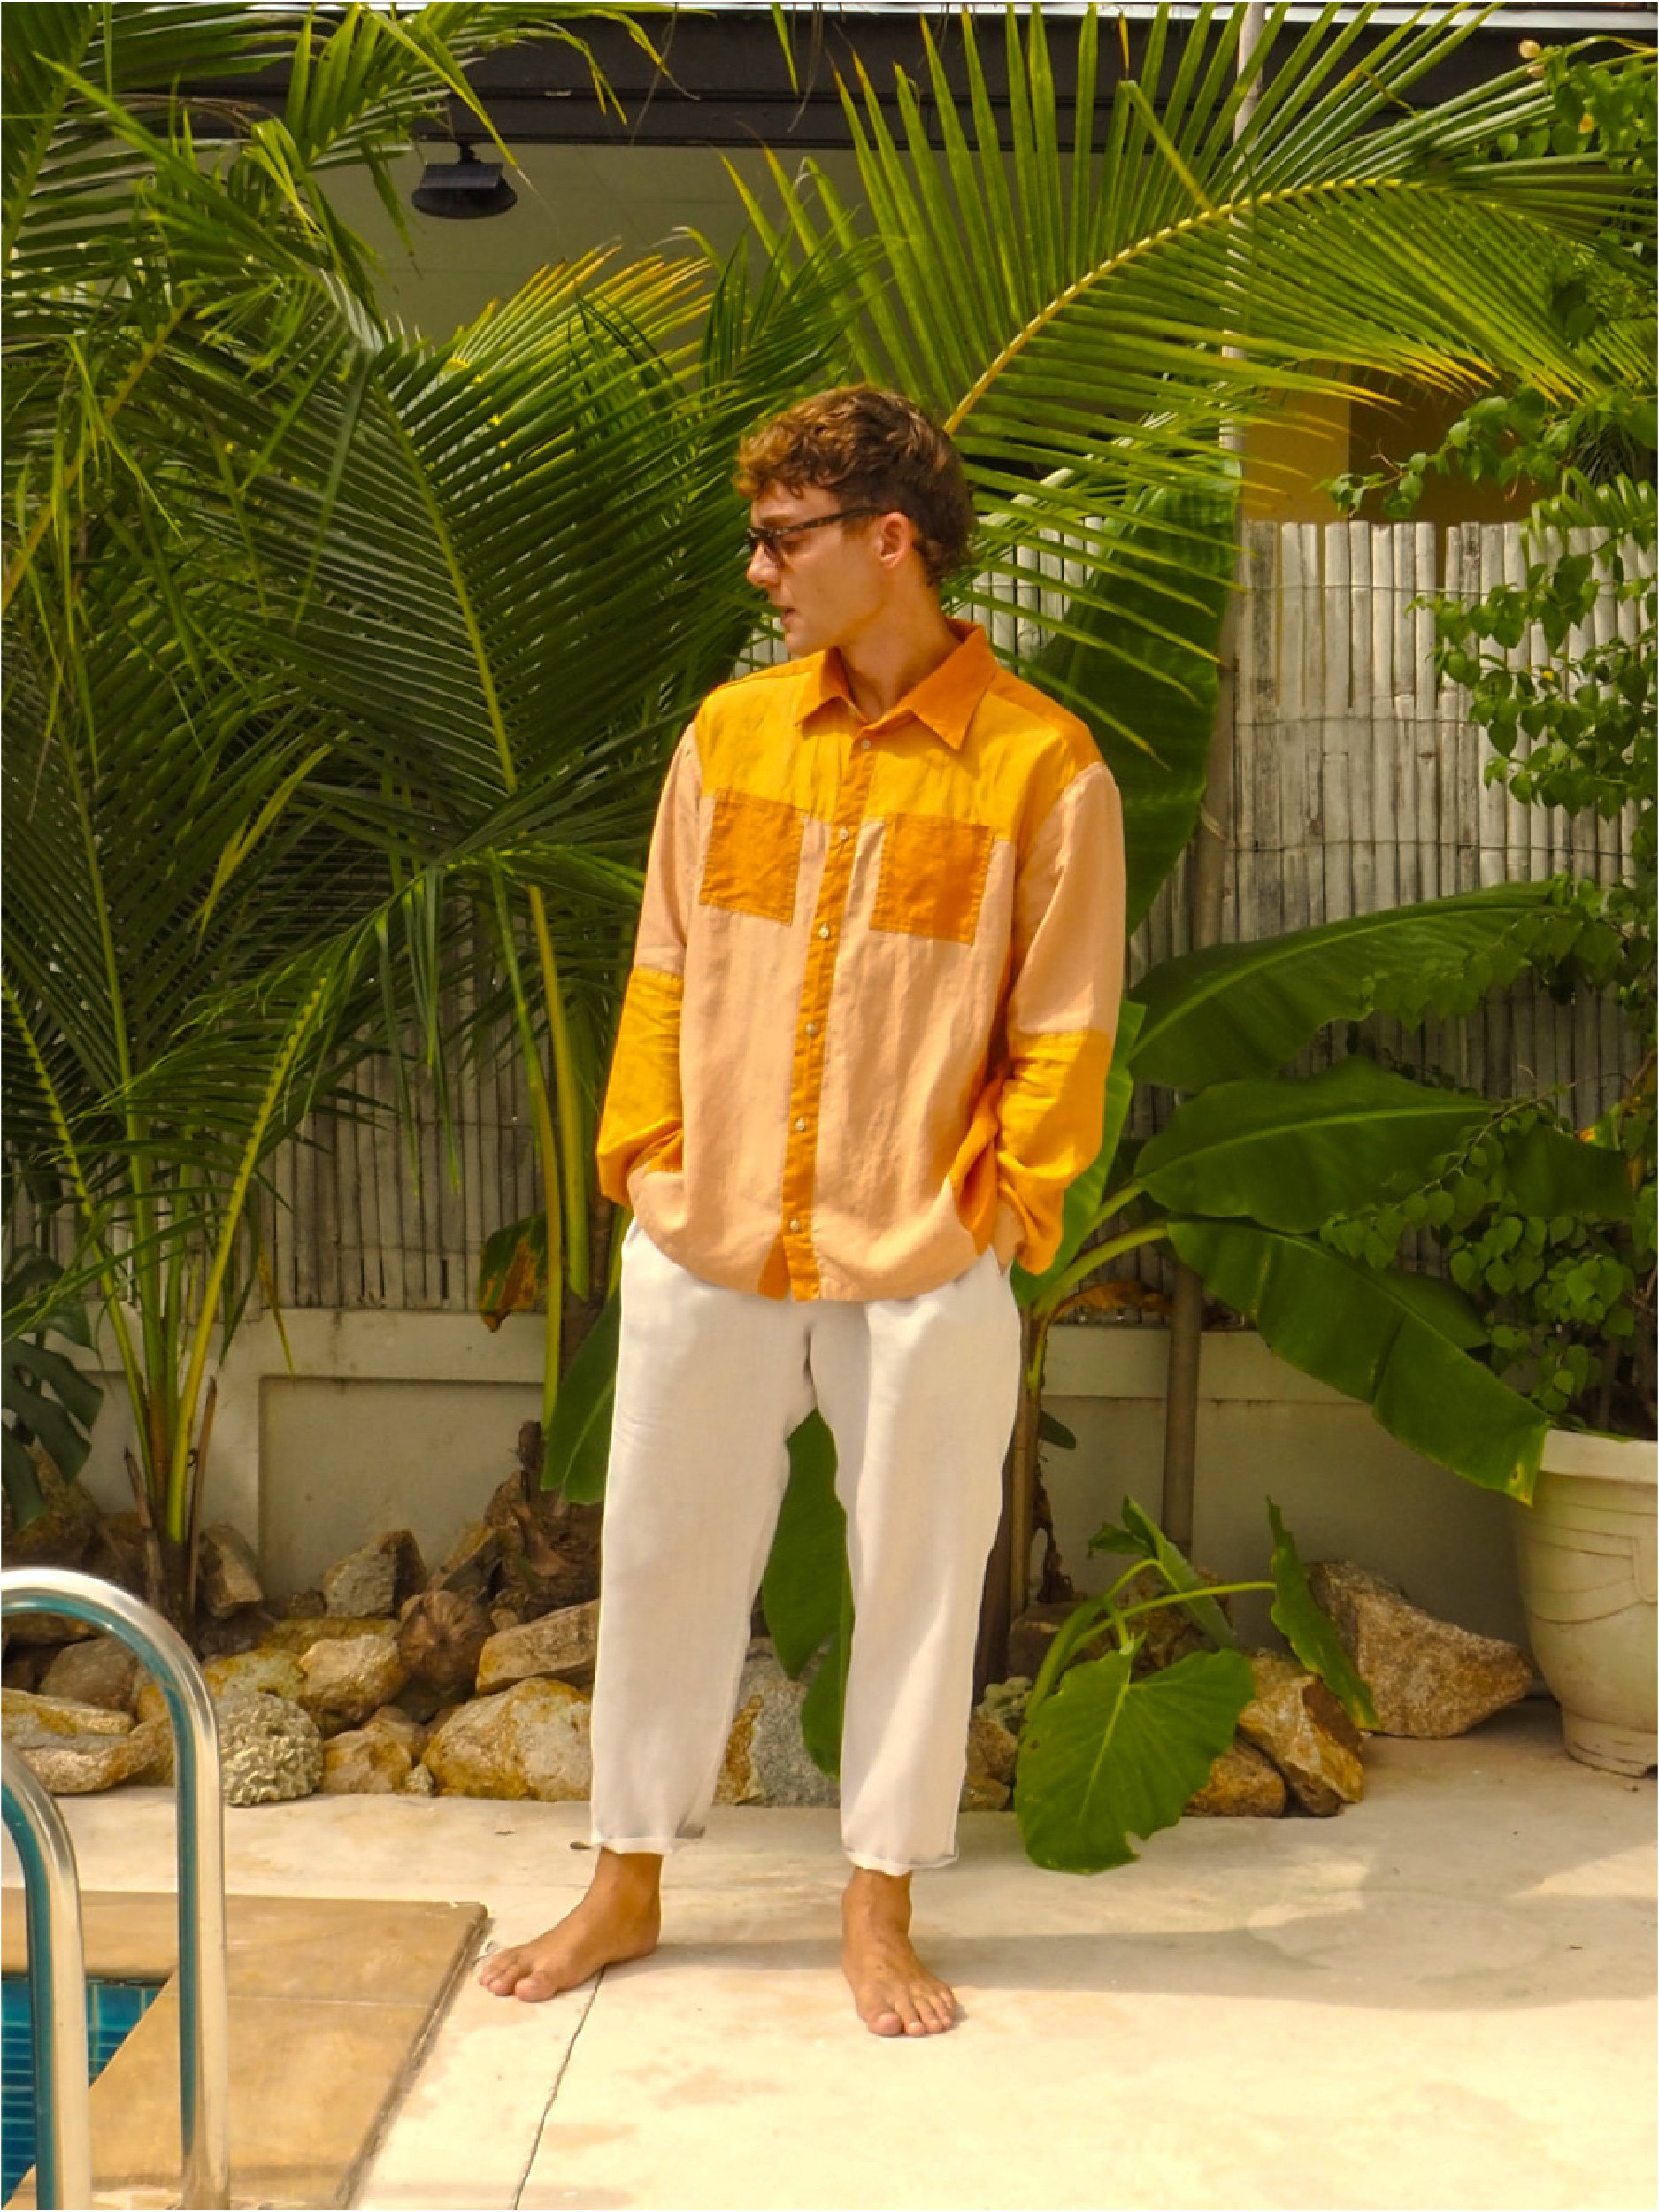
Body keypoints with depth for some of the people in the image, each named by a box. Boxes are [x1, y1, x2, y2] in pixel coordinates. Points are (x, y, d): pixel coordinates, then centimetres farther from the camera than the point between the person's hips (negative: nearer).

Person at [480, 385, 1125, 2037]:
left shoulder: (1043, 765, -6)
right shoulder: (730, 733, 6)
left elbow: (1062, 1031, -3)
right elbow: (665, 973, 10)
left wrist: (1002, 1209, -8)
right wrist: (641, 1161, 3)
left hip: (922, 1266, -3)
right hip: (704, 1247, 4)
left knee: (915, 1577, 8)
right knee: (665, 1556, 12)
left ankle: (878, 1912, 25)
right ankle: (627, 1886, 29)